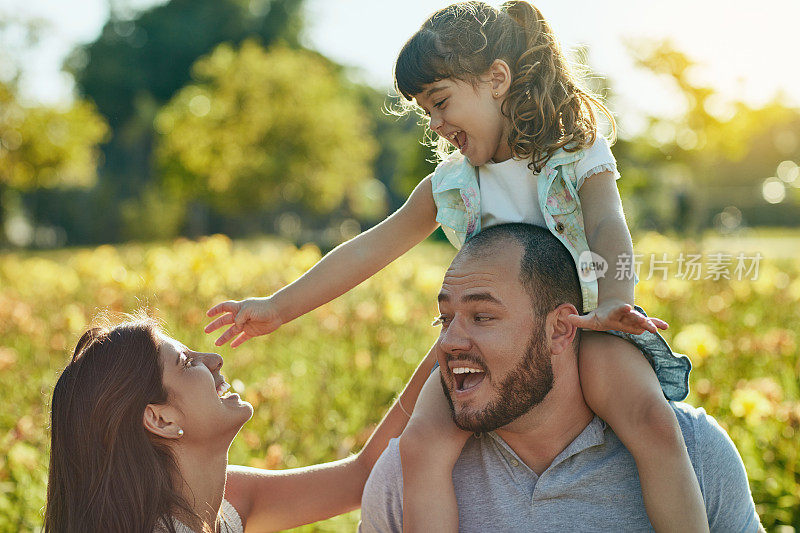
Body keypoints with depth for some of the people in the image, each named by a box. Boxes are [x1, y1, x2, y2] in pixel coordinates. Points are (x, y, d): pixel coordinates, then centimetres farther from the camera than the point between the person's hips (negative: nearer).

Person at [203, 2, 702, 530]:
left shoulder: (579, 158, -3)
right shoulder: (450, 185, 8)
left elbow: (608, 228, -21)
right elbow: (370, 249, 11)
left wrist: (614, 304, -43)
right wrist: (278, 307, 11)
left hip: (588, 328, -4)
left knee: (648, 418, -32)